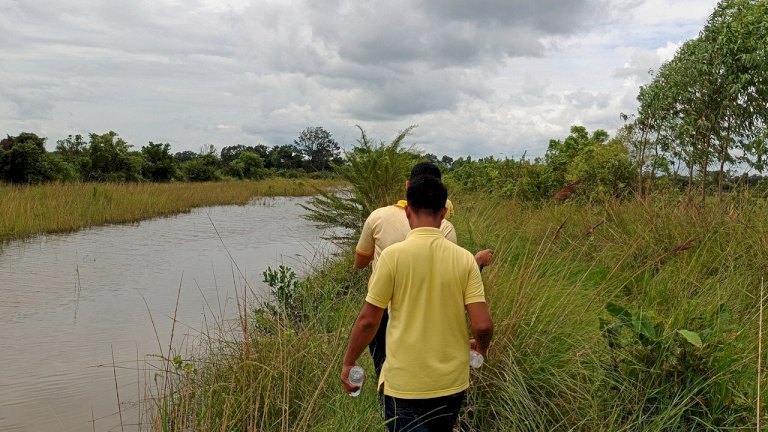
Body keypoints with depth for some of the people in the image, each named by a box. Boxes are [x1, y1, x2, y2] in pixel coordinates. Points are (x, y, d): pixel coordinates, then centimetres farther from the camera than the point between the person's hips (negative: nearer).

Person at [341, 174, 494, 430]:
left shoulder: (393, 255, -13)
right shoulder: (464, 258, -6)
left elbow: (368, 321, -9)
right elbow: (483, 325, -9)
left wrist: (348, 363, 6)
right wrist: (481, 347, 14)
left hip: (406, 384, -3)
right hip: (452, 383, 4)